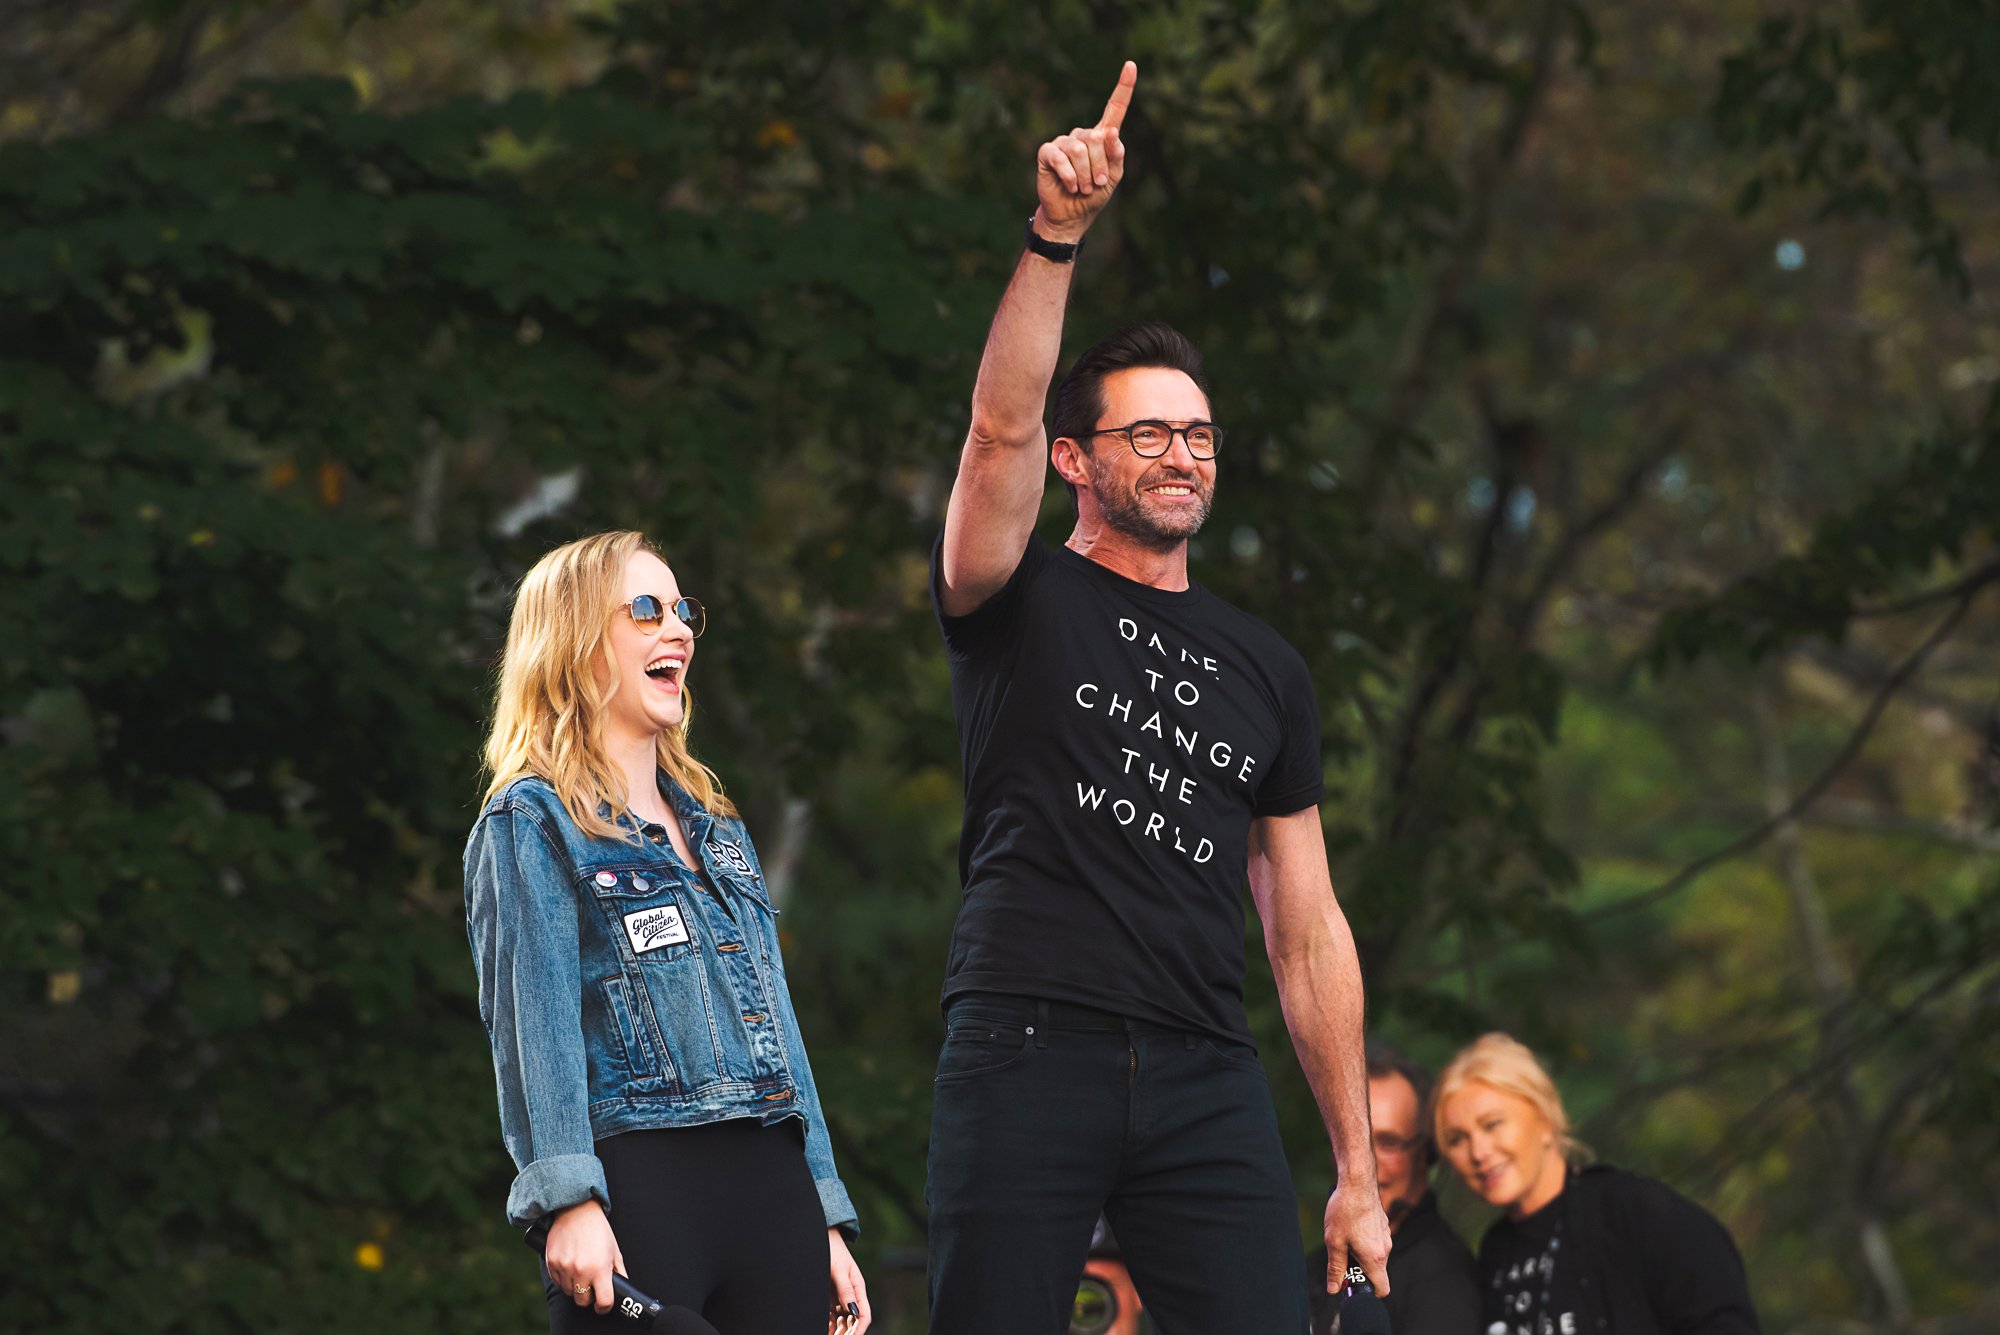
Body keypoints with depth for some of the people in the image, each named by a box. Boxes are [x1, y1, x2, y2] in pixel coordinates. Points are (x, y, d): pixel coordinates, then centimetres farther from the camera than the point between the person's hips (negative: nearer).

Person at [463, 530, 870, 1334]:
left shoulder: (717, 828, 24)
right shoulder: (533, 822, 2)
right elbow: (534, 1025, -9)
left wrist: (827, 1221, 18)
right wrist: (568, 1198, -22)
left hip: (773, 1179, 7)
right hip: (640, 1185, -6)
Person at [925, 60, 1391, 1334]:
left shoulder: (1264, 668, 19)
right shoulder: (1022, 602, 10)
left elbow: (1307, 928, 17)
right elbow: (1002, 426, -11)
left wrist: (1359, 1174, 12)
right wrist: (1056, 233, -23)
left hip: (1208, 1081, 3)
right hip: (1027, 1050, -3)